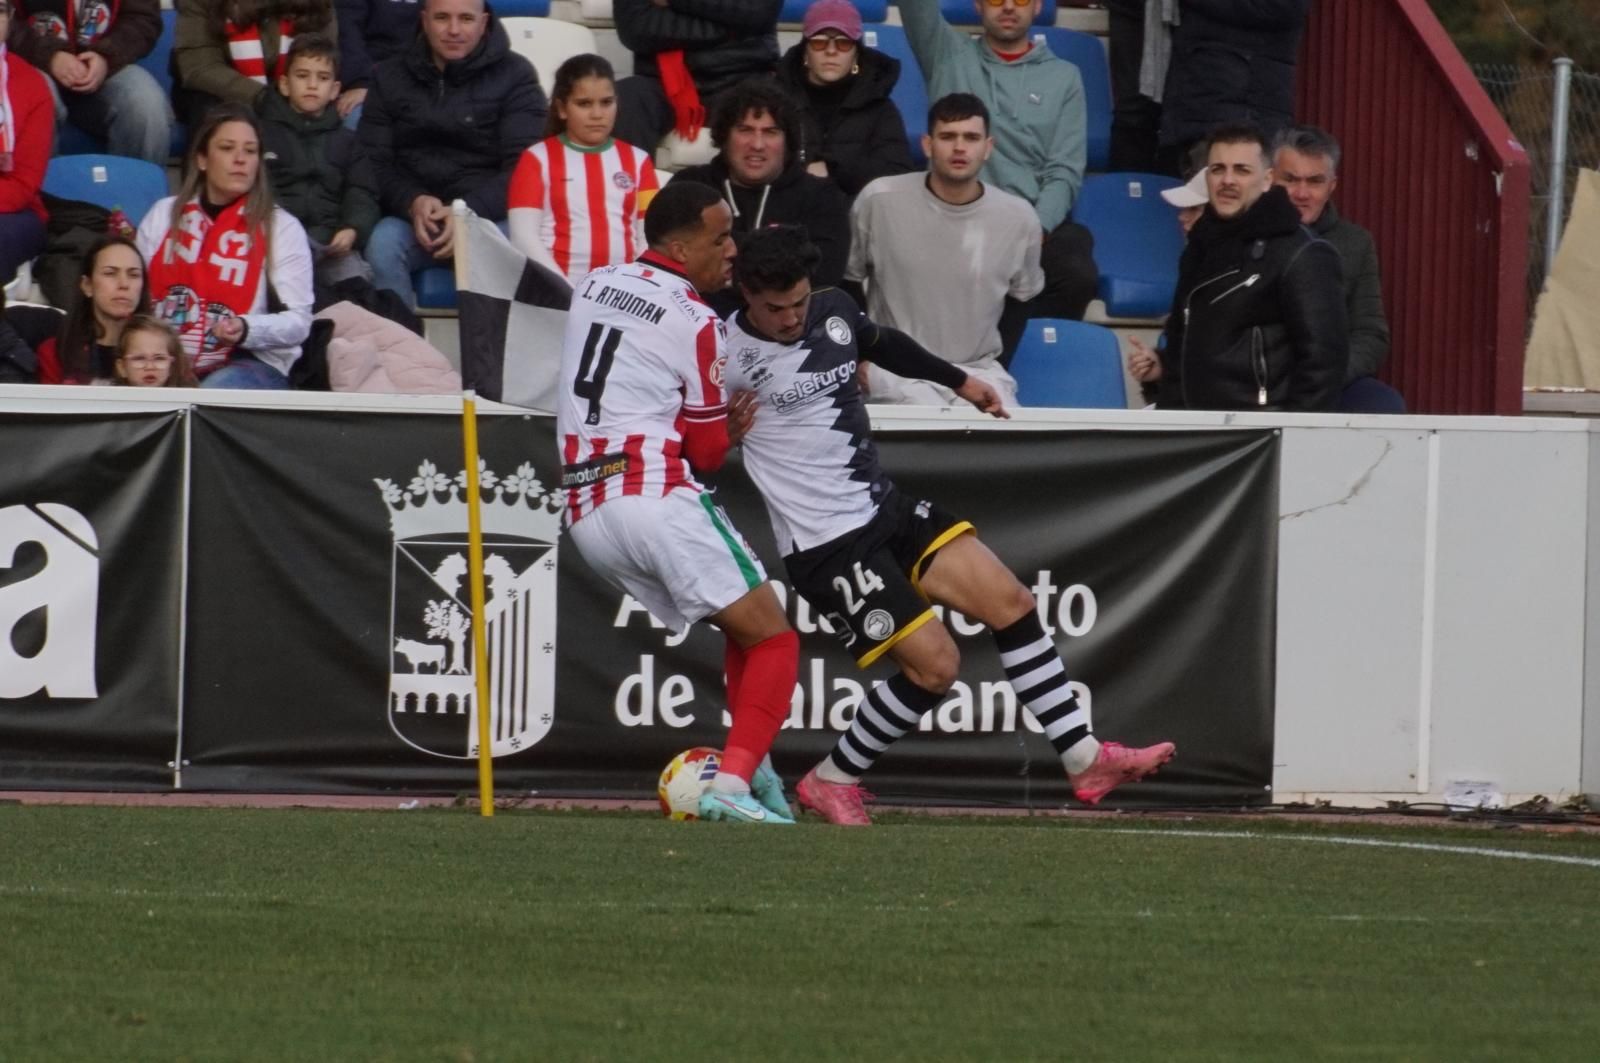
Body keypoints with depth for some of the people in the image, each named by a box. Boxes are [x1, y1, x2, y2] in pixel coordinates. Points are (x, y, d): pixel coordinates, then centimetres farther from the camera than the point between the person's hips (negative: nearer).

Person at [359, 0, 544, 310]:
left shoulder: (514, 75, 4)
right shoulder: (389, 77, 12)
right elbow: (374, 163, 5)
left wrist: (468, 213, -22)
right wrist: (413, 202, -17)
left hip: (491, 214, -2)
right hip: (410, 212, 2)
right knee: (383, 244, -30)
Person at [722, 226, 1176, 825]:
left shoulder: (833, 311, 2)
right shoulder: (726, 354, -16)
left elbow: (884, 344, 26)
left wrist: (957, 380, 35)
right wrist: (723, 434, -26)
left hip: (885, 506, 8)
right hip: (826, 545, -8)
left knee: (1011, 604, 0)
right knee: (934, 662, -13)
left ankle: (1084, 759, 7)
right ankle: (830, 781, 7)